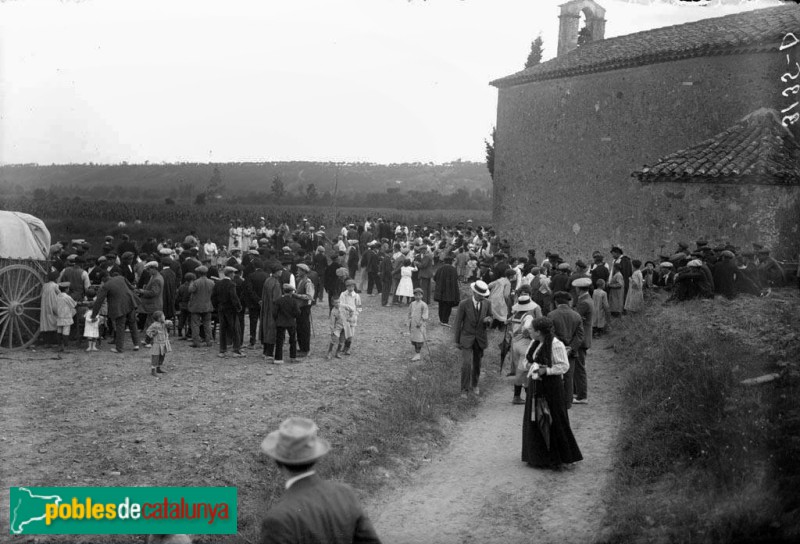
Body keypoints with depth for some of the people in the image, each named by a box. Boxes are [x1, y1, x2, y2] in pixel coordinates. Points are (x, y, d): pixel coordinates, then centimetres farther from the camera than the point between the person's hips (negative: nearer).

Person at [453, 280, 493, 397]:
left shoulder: (487, 303, -5)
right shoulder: (464, 304, -14)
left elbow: (490, 320, 7)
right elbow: (458, 322, -6)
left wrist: (488, 320, -19)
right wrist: (457, 340, -3)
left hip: (480, 338, 3)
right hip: (467, 338, -3)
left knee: (477, 363, 15)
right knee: (466, 364, -13)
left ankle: (474, 385, 36)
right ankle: (464, 389, -1)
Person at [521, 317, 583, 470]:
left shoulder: (556, 345, -14)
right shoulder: (534, 343, 9)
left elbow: (564, 366, -15)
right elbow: (527, 360, 19)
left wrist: (546, 370, -22)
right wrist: (529, 365, -3)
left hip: (550, 386, -8)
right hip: (535, 385, 8)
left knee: (553, 421, -2)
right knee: (535, 420, 10)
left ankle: (557, 457, 8)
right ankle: (537, 455, 19)